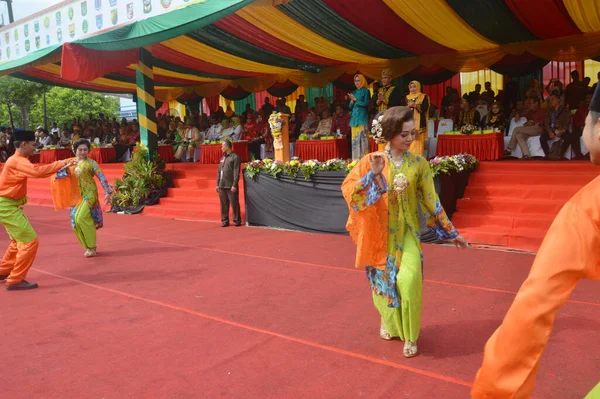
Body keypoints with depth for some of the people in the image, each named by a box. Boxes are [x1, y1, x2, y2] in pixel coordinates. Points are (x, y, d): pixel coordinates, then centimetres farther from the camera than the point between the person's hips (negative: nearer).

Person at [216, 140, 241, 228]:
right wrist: (217, 184, 13)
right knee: (223, 204, 9)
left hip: (231, 186, -7)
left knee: (234, 204, -1)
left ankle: (237, 221, 8)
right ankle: (225, 221, 16)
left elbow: (236, 173, -11)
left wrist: (234, 185, -16)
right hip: (222, 186, 7)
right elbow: (219, 172, 18)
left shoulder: (235, 157, -5)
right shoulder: (222, 158, 17)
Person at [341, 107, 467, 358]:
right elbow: (348, 189, -14)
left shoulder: (419, 164, -3)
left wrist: (450, 231, 6)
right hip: (381, 232, 0)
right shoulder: (371, 161, -6)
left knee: (409, 280, -13)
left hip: (407, 231, 0)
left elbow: (431, 200, 3)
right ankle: (388, 322, 39)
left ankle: (410, 335, 8)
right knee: (384, 278, 11)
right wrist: (373, 174, -25)